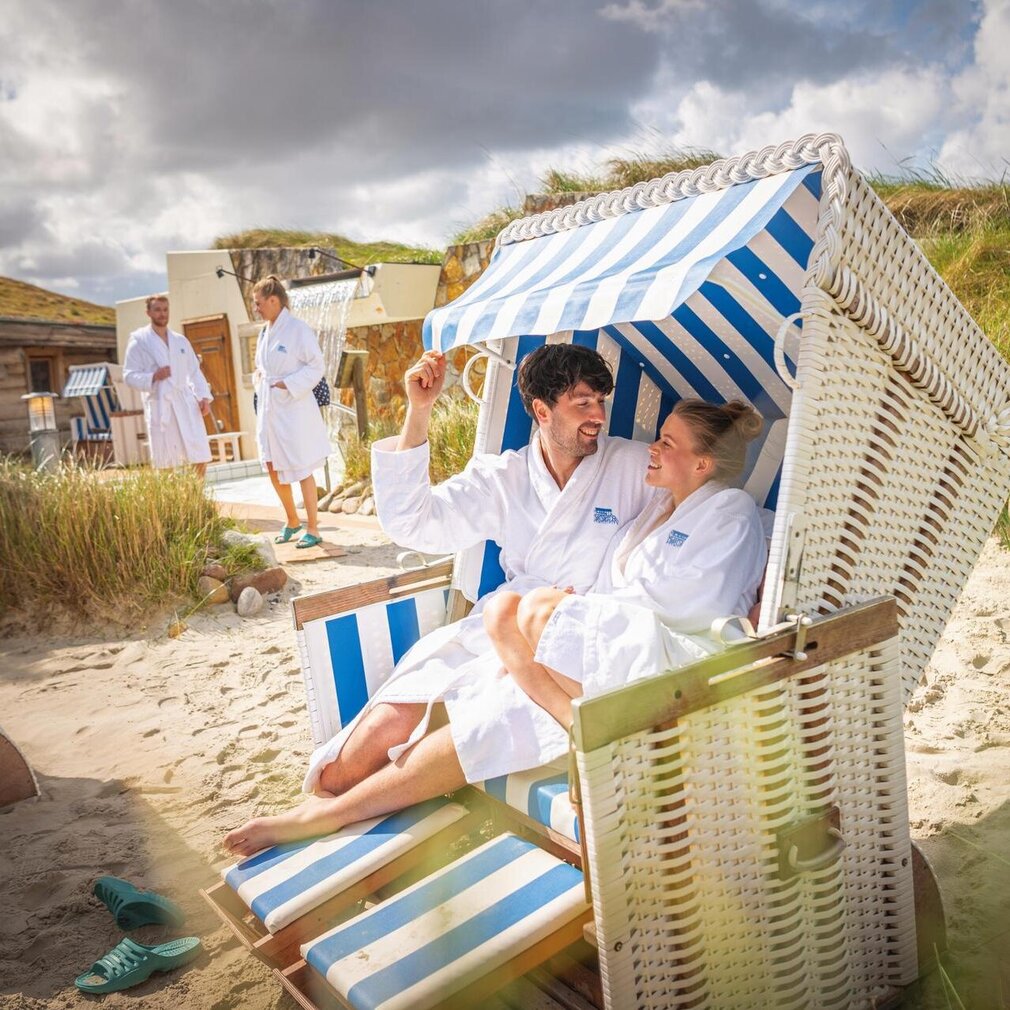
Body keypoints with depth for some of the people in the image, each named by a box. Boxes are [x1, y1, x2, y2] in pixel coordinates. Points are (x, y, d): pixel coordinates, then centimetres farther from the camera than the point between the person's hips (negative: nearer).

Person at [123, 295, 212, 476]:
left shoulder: (181, 341, 16)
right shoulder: (139, 341, 4)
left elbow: (194, 371, 15)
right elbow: (129, 376, 0)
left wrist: (203, 396, 1)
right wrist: (153, 377, -17)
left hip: (186, 404, 3)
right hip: (160, 408, -3)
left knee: (200, 457, -3)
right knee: (165, 463, -2)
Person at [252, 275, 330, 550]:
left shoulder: (299, 329, -12)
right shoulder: (265, 332, 11)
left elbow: (316, 367, -12)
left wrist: (287, 384, -17)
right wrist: (259, 377, 3)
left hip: (293, 409, -8)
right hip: (269, 410, 8)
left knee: (302, 472, 0)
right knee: (274, 471, 13)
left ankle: (312, 530, 11)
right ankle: (292, 521, 31)